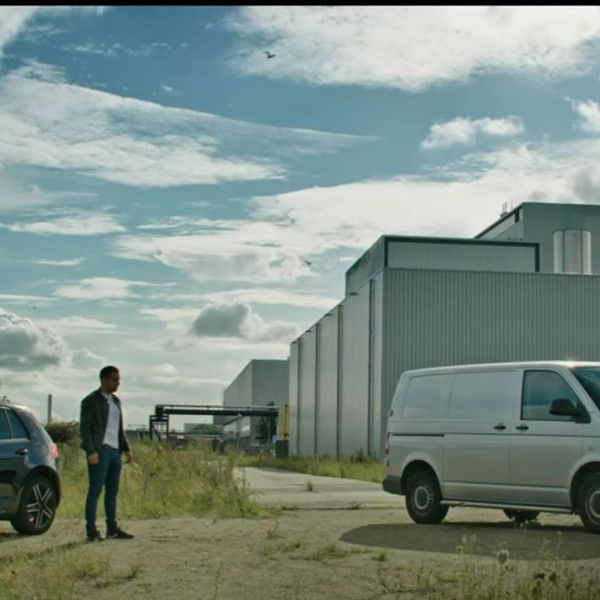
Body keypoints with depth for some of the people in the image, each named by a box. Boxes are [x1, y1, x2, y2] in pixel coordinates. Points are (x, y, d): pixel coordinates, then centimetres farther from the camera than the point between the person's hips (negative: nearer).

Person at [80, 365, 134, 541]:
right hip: (99, 450, -7)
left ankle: (112, 529, 11)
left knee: (112, 491, 8)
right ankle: (91, 530, -5)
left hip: (114, 450, 7)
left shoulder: (115, 401, 18)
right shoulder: (91, 400, -3)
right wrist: (91, 452, -17)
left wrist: (126, 449, 14)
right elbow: (84, 427, -9)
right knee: (95, 489, -7)